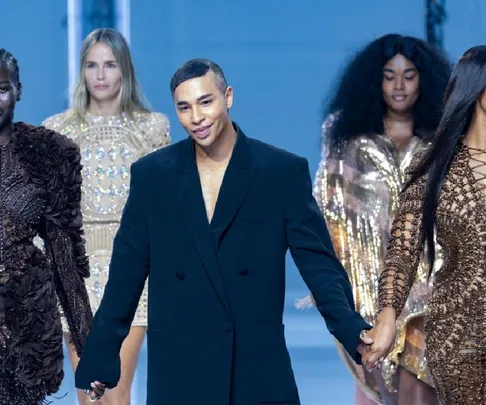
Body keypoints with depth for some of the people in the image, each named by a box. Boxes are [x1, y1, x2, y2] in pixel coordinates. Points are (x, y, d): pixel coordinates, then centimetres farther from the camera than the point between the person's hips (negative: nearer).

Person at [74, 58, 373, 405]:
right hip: (178, 369, 1)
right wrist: (100, 355, 7)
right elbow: (127, 272, 8)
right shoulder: (151, 174, 4)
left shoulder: (284, 171, 0)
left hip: (260, 364, -1)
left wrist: (353, 330, -19)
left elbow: (317, 260, -4)